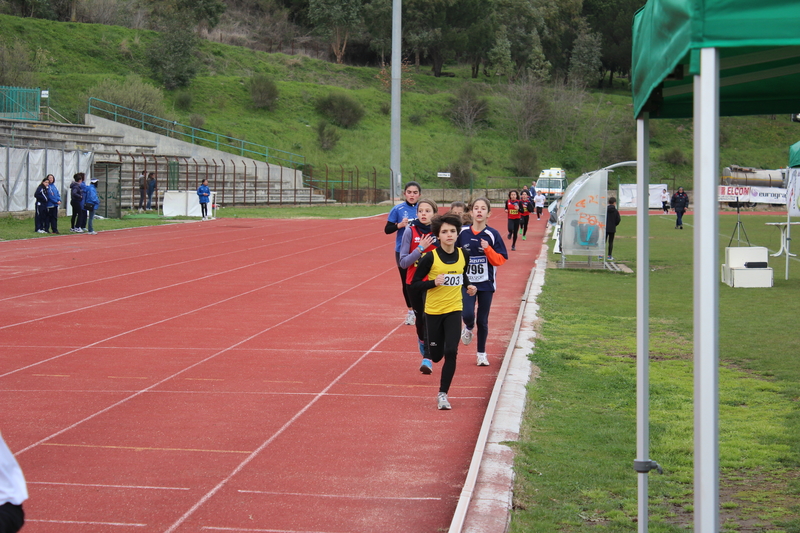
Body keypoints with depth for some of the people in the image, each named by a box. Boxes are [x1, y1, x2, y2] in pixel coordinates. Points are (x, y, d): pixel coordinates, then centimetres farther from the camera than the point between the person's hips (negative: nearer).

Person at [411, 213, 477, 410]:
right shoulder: (430, 258, -14)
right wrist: (434, 282, -25)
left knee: (450, 352, -13)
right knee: (436, 355, 9)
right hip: (433, 311, -2)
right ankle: (428, 358, 48)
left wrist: (468, 285, 1)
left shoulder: (463, 255, -2)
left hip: (454, 310, 2)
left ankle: (443, 394, -3)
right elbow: (414, 284, -10)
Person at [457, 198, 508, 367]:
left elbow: (500, 260, -6)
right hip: (467, 282, 0)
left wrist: (487, 249, -19)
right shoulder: (462, 233, -2)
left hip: (486, 283, 0)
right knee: (467, 314, -18)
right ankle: (468, 328, 19)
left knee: (482, 321, 6)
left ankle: (481, 353, 25)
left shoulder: (493, 235, -5)